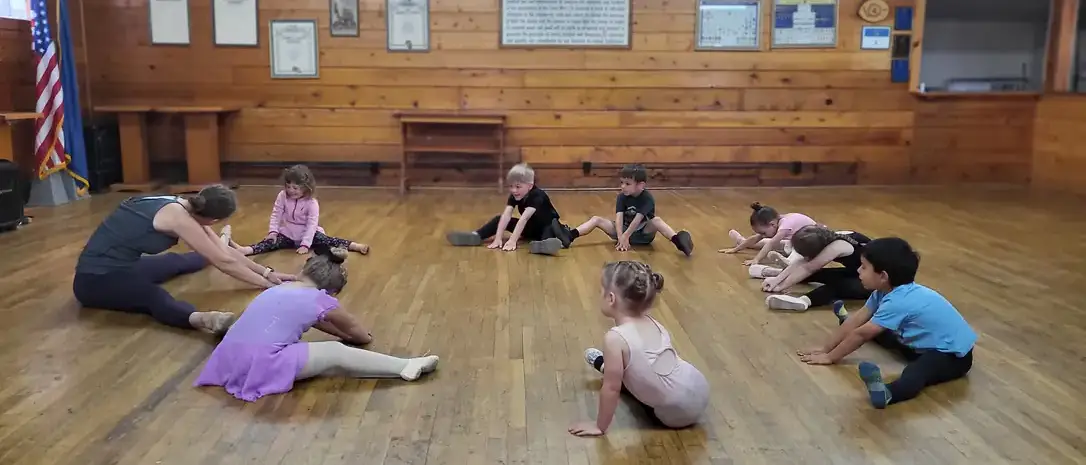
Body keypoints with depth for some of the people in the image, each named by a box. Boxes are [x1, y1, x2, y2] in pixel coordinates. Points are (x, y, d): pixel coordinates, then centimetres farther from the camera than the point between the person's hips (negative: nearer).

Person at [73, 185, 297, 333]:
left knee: (177, 262, 29)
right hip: (96, 280, -10)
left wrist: (266, 272, 11)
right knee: (156, 297, -38)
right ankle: (198, 318, -69)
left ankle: (204, 267, 62)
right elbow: (224, 262, -18)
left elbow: (224, 251, 10)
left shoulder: (183, 206, 2)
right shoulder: (177, 216, -23)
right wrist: (267, 283, -10)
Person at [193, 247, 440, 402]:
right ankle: (406, 366, -2)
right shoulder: (323, 300, 4)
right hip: (261, 365, -6)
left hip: (229, 358, 6)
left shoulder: (278, 289, 23)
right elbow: (353, 331, 22)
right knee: (337, 354, -1)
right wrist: (366, 337, 44)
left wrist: (352, 334, 42)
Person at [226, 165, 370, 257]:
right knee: (270, 242, -22)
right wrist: (273, 231, -17)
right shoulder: (282, 196, -7)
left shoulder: (312, 203, -17)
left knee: (325, 240, -27)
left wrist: (305, 244, -29)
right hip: (287, 235, 3)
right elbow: (276, 215, -3)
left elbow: (312, 225, -22)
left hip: (307, 235, -3)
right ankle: (243, 250, -43)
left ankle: (355, 246, -35)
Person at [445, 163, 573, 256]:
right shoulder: (514, 196, -13)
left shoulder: (537, 196, -31)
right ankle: (476, 236, -28)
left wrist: (512, 241, -50)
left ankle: (546, 242, -75)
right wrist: (498, 238, -40)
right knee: (500, 219, -9)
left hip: (546, 227, -6)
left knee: (553, 227, -42)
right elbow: (506, 215, -27)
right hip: (529, 228, 6)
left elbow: (524, 218, -41)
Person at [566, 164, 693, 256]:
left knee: (656, 220, -33)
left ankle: (678, 241, -55)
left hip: (643, 233, -4)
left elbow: (637, 220, -28)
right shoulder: (622, 197, -7)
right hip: (624, 230, 4)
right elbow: (619, 218, -21)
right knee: (596, 219, -12)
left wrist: (625, 237, -37)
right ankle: (569, 237, -30)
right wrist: (621, 237, -36)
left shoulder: (648, 199, -18)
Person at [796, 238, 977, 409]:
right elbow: (857, 319, 3)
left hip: (953, 355, -10)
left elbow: (862, 334, -21)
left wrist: (830, 357, -12)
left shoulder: (897, 302, -27)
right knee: (875, 328, 21)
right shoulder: (887, 290, 0)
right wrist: (825, 348, 2)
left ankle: (887, 393, -70)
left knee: (914, 372, -41)